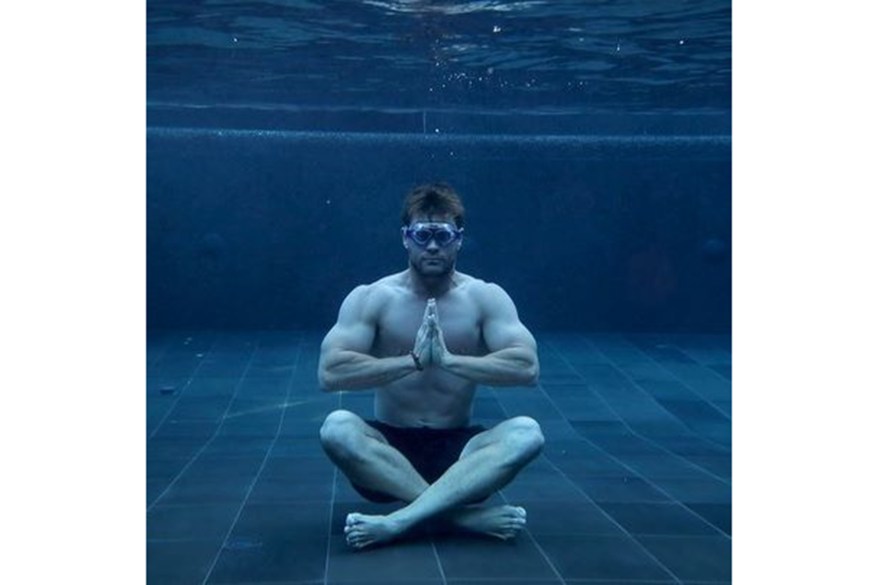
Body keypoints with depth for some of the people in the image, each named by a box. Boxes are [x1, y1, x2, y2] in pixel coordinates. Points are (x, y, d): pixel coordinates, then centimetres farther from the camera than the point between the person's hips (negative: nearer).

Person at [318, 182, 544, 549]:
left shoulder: (486, 298, -2)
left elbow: (528, 368, -16)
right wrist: (412, 360, -23)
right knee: (337, 428, -32)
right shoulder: (370, 298, -4)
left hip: (456, 450, 1)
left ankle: (397, 521, -35)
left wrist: (449, 360, -24)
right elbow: (329, 374, -18)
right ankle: (466, 515, -32)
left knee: (526, 432, -29)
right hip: (390, 448, -1)